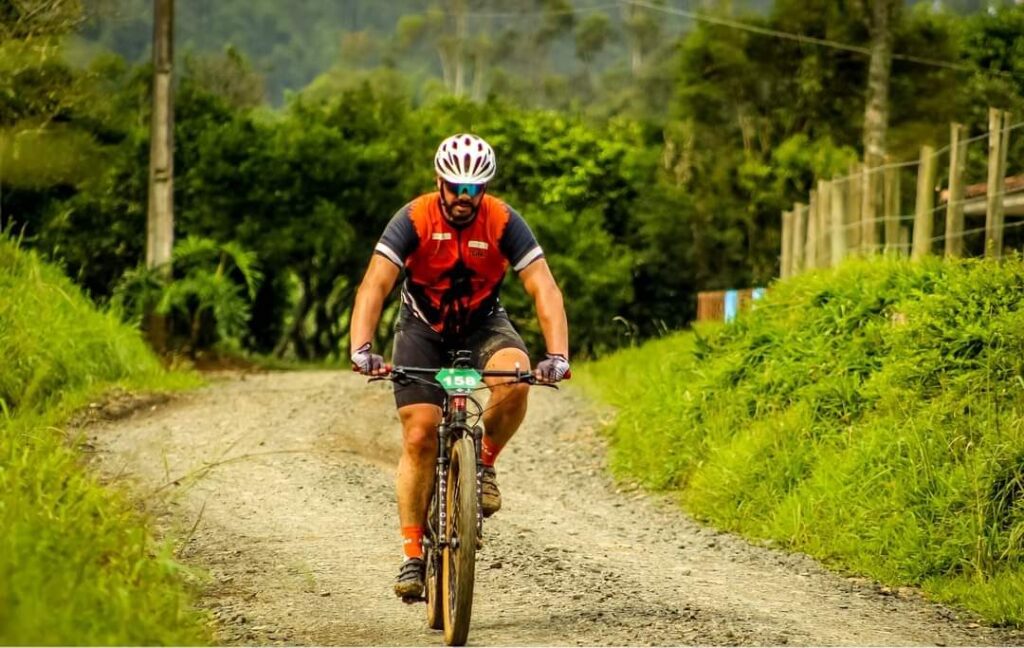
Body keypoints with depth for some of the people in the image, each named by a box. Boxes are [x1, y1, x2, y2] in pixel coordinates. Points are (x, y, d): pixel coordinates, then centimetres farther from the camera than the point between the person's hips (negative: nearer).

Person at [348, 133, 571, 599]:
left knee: (515, 379, -33)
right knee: (419, 437, -13)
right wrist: (361, 349, -46)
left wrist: (557, 355, -41)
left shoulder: (504, 223, -21)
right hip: (423, 328, 0)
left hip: (482, 325, 0)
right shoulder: (414, 220, -23)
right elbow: (374, 286, -31)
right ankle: (413, 553, -4)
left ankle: (484, 463, -6)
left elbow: (544, 289, -26)